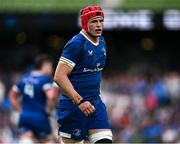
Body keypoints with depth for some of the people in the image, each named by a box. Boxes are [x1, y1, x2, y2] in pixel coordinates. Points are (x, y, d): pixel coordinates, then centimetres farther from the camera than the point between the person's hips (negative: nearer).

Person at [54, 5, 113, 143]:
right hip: (73, 104, -7)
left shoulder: (101, 42, 11)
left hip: (95, 102, 7)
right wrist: (80, 101, -24)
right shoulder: (76, 44, -15)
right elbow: (59, 76, -21)